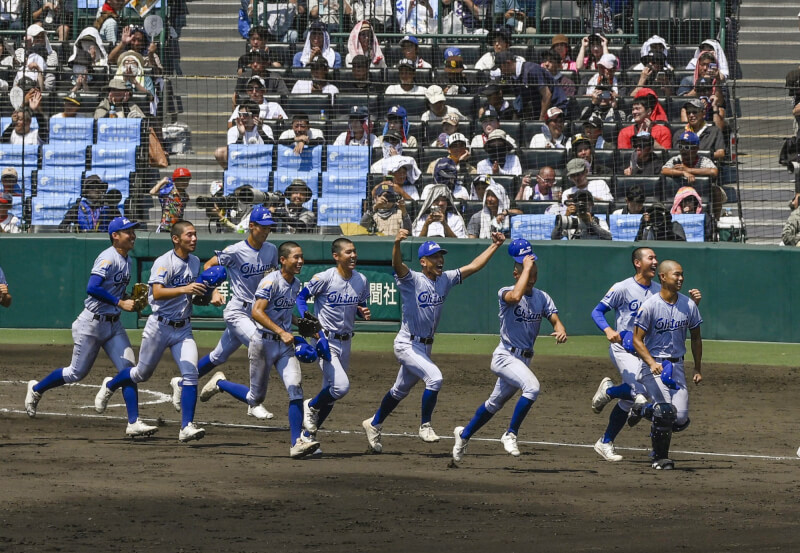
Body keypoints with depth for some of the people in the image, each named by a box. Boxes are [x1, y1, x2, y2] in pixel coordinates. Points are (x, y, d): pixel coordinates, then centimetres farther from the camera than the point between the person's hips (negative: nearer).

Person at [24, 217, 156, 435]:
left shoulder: (126, 260, 11)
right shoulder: (108, 258, -17)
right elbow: (92, 288, -29)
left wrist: (133, 300, 4)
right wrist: (120, 303, -27)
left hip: (114, 324, 8)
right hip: (92, 323, -8)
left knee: (128, 370, -6)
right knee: (77, 373, 5)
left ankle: (133, 423, -9)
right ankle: (36, 389, 29)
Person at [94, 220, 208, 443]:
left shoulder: (195, 262, 7)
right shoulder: (164, 262, -16)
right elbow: (157, 292, -30)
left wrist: (204, 292, 0)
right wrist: (184, 289, -42)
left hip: (183, 328, 5)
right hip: (160, 326, -5)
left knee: (191, 374, -13)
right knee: (142, 373, 10)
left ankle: (187, 427, -14)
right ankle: (110, 385, 41)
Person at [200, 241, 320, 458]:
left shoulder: (296, 284, 9)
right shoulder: (271, 281, -17)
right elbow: (257, 312, -28)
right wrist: (281, 332, -35)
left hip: (285, 345, 6)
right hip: (263, 342, -6)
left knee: (296, 389, -12)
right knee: (255, 398, 6)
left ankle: (297, 442, -13)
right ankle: (219, 383, 33)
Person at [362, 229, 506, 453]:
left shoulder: (445, 279, 4)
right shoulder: (412, 280, -16)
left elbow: (473, 266, 8)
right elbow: (398, 265, -35)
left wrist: (495, 246, 2)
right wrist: (397, 243, -55)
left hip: (425, 347, 8)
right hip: (407, 345, -8)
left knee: (400, 391, 19)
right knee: (434, 377, -24)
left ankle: (374, 424, 37)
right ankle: (425, 425, -9)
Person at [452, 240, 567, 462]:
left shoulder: (542, 297, 4)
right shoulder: (505, 293, -14)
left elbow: (555, 320, -4)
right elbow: (515, 297, -38)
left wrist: (561, 330, -29)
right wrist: (527, 267, -28)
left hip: (524, 358, 7)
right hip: (505, 356, -7)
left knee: (495, 403, 19)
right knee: (532, 387, -30)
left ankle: (464, 434, 39)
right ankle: (510, 434, -16)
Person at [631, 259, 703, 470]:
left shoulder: (689, 306, 3)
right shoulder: (649, 306, -11)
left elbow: (696, 338, 15)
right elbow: (637, 340, -10)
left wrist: (698, 369, 14)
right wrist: (652, 364, -25)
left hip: (677, 365, 4)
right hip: (653, 364, -4)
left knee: (680, 418, -8)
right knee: (665, 409, -21)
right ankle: (660, 457, 0)